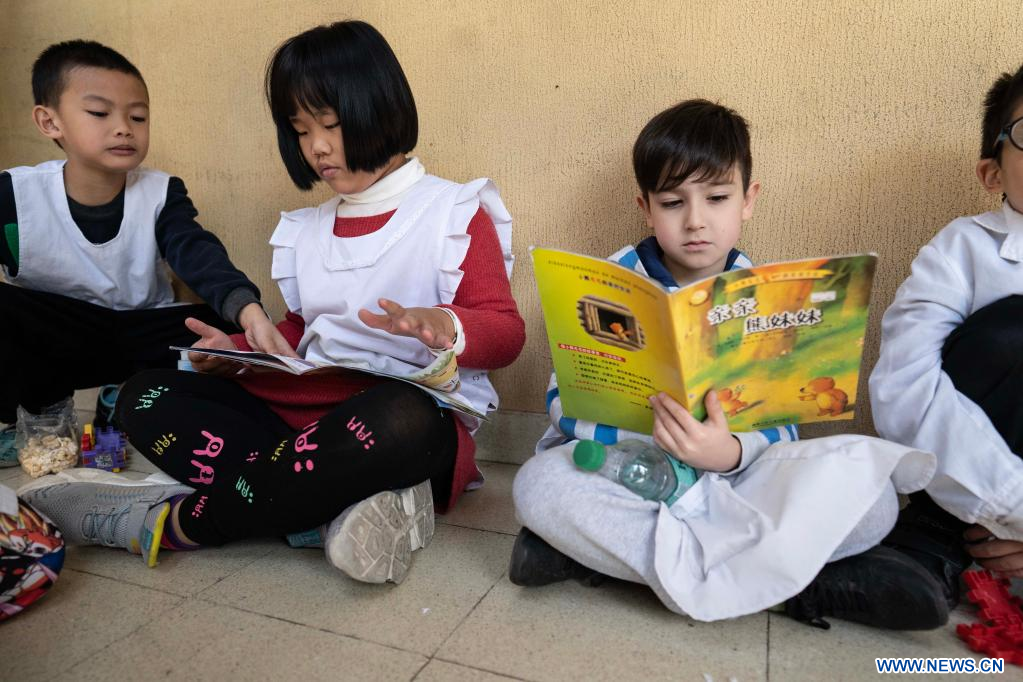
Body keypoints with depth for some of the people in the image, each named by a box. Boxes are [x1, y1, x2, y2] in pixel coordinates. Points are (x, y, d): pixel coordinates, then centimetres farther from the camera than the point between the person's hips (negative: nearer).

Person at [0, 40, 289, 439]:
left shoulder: (161, 194, -9)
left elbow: (198, 254, -27)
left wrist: (248, 309, -48)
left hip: (142, 337, 1)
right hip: (49, 340, 0)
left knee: (226, 330, -22)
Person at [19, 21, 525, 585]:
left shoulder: (454, 213, 0)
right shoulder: (306, 231, 19)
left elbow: (506, 332, -7)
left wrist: (444, 324, -28)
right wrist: (238, 348, 3)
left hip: (418, 417, -6)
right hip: (301, 411, 7)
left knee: (397, 418, -42)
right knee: (145, 395, -8)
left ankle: (168, 522, -21)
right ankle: (354, 501, -27)